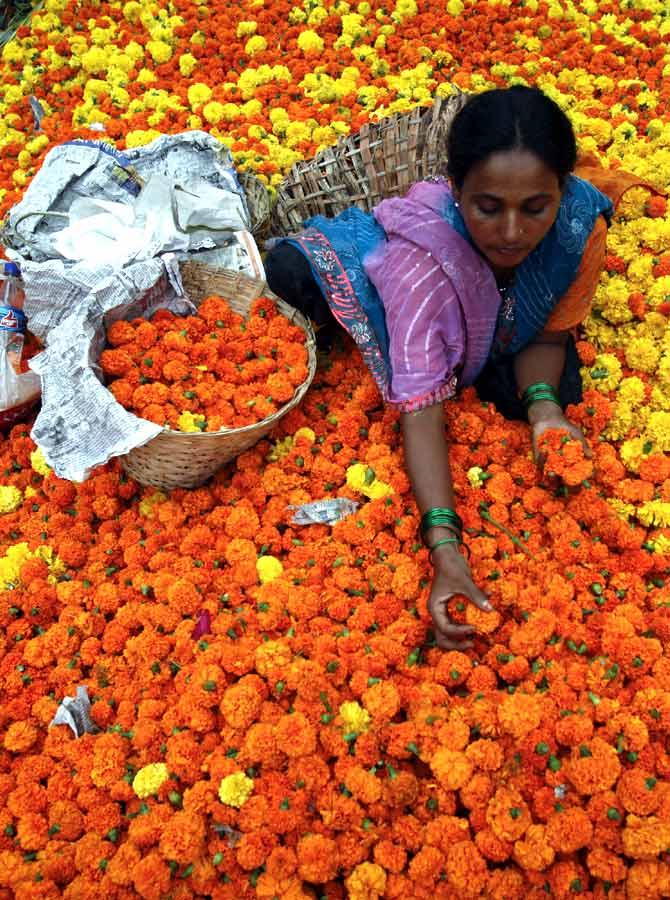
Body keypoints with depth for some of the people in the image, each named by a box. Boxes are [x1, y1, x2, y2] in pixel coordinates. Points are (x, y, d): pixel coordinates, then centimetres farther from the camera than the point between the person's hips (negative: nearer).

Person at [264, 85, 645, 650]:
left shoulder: (581, 227, -31)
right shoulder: (421, 254, -41)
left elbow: (549, 334, -15)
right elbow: (421, 407, -43)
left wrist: (543, 407, -36)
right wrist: (444, 544, -53)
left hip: (501, 339, 4)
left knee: (560, 387, -25)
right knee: (288, 270, -27)